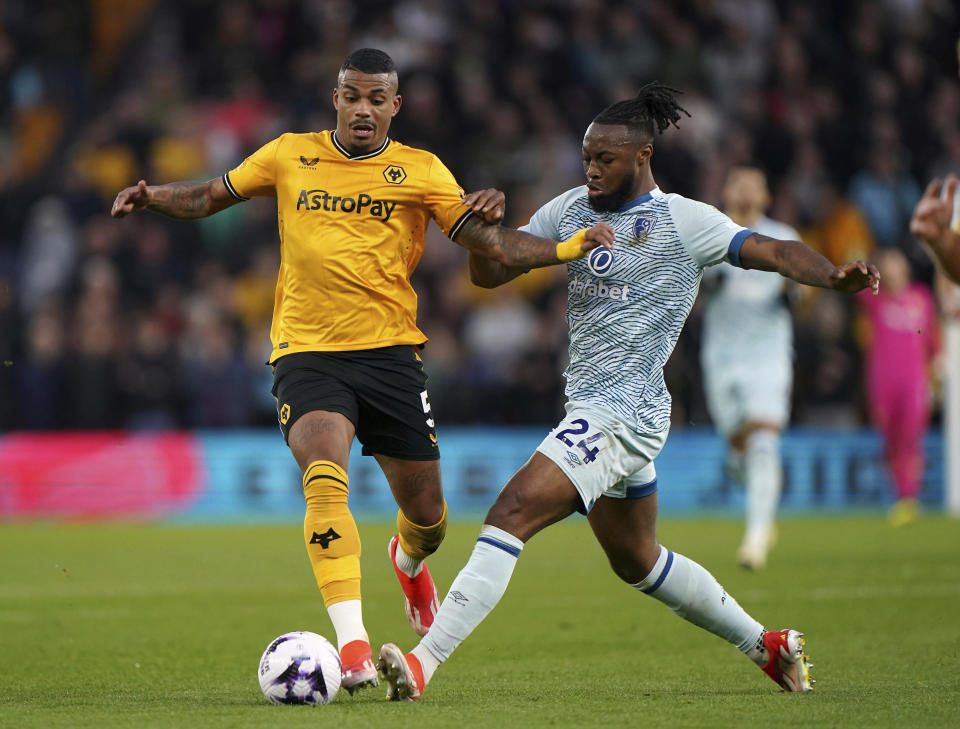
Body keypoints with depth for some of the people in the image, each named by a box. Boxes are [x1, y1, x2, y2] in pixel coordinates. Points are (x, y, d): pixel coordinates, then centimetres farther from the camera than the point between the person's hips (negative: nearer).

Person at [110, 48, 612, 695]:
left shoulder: (420, 171, 5)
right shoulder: (290, 156, 7)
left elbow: (491, 243, 2)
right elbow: (208, 197, 17)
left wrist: (570, 249, -10)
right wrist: (151, 197, -2)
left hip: (389, 351, 1)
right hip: (307, 352, -1)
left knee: (427, 515, 7)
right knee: (325, 481, -27)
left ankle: (410, 560, 47)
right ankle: (352, 643, -29)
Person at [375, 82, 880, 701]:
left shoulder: (683, 221, -8)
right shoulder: (572, 209, 11)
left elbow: (775, 252, -15)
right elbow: (490, 273, 11)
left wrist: (834, 277, -34)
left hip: (625, 413, -9)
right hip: (593, 411, 9)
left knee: (512, 512, -21)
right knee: (637, 560, 23)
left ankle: (424, 662, -25)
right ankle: (770, 646, 38)